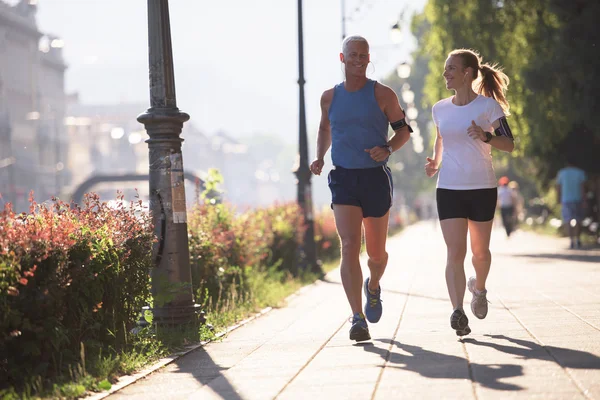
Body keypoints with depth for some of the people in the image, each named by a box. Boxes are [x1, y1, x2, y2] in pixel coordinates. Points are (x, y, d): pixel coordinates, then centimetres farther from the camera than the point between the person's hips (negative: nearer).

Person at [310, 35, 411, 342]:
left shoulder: (382, 94, 0)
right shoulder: (330, 97, 7)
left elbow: (404, 129, 5)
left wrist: (387, 148, -15)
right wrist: (319, 157, 7)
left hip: (375, 177, 0)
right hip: (343, 179, 0)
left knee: (376, 253, 9)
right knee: (349, 246, -16)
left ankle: (373, 287, 44)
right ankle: (358, 318, -18)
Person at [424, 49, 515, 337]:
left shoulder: (488, 106, -6)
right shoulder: (440, 109, 6)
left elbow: (509, 144, -7)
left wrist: (485, 137, -25)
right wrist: (436, 163, 4)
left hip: (482, 188, -2)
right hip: (449, 189, 2)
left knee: (479, 251, 11)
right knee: (455, 252, -11)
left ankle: (478, 288, 42)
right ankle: (457, 312, -19)